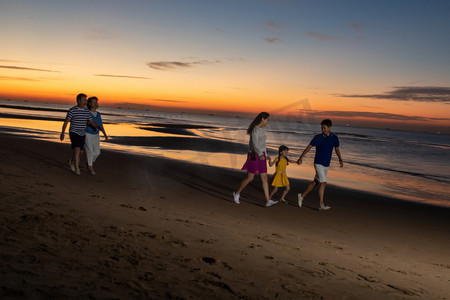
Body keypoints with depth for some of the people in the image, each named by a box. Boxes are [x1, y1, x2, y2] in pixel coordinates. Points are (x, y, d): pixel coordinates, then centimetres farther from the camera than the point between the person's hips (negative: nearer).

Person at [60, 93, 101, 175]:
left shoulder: (87, 111, 4)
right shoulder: (72, 110, -11)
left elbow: (92, 122, 5)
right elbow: (66, 122, -7)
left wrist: (99, 127, -13)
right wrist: (62, 134, -9)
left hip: (82, 134, 6)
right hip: (74, 133, -5)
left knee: (80, 152, 11)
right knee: (77, 150, -18)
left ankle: (71, 161, 40)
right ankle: (76, 169, -13)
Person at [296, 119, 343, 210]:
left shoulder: (334, 138, 4)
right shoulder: (318, 137, -9)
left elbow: (337, 149, 17)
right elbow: (309, 147, -8)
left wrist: (340, 160, 6)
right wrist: (301, 158, -14)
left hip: (326, 165, 5)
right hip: (318, 163, -5)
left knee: (315, 182, 11)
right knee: (323, 182, -11)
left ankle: (302, 196, 25)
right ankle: (321, 205, -6)